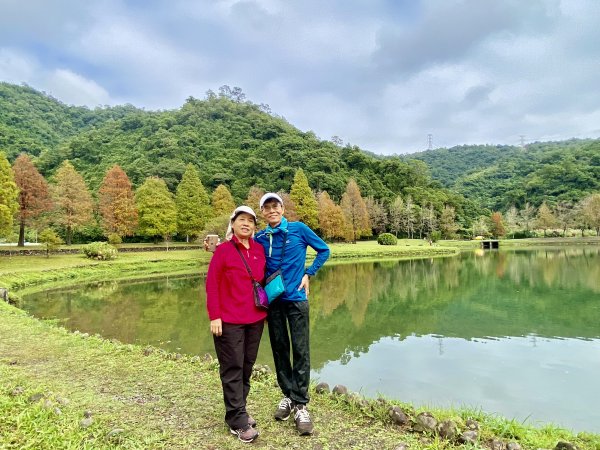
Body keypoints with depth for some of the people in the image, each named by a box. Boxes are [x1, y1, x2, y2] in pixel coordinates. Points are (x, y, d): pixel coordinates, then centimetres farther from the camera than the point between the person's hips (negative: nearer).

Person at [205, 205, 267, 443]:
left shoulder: (259, 249, 6)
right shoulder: (223, 250, -7)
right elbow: (211, 285, -8)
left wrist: (264, 309, 13)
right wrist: (214, 316, -12)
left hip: (255, 319, 5)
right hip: (229, 320, -5)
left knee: (247, 365, 14)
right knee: (233, 368, 3)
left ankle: (239, 409, 31)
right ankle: (237, 421, 13)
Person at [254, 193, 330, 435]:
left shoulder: (299, 229, -5)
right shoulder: (259, 238, 1)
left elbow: (324, 250, 5)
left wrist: (308, 274, -3)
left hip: (296, 298, -2)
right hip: (272, 300, 3)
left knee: (300, 350, -2)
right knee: (279, 349, 11)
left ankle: (300, 404, 9)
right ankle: (288, 395, 28)